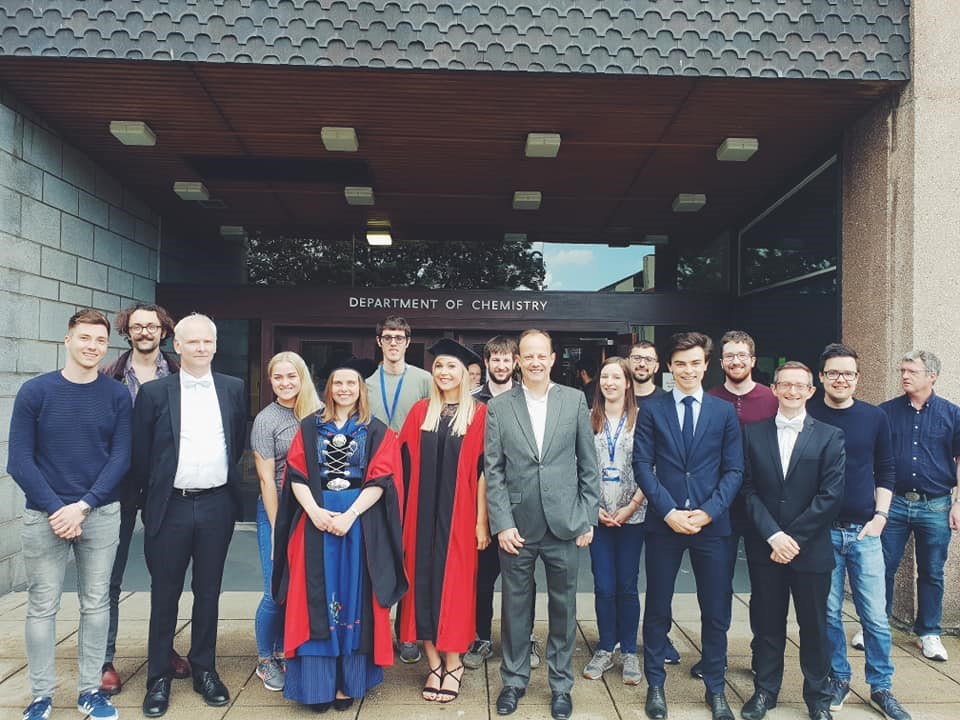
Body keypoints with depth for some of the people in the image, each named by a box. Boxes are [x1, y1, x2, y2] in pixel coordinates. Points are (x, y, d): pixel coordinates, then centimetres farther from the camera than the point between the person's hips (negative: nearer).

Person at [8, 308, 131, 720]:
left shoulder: (117, 396, 0)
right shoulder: (34, 392, -3)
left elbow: (120, 457, -2)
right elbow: (19, 460, -4)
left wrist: (83, 506, -12)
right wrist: (55, 509, -12)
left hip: (101, 514, 1)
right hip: (44, 515, -1)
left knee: (95, 604, 9)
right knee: (42, 607, 6)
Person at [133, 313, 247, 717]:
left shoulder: (233, 389, 4)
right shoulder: (154, 392, -2)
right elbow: (141, 453, 2)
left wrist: (224, 481, 10)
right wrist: (154, 494, 5)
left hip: (217, 505, 2)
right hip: (170, 507, -1)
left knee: (208, 591, 13)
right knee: (165, 594, 9)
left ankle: (204, 669, 27)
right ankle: (158, 677, 23)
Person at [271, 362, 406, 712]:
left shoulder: (377, 432, 4)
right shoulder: (309, 427, 8)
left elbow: (380, 480, -4)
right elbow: (296, 474, 2)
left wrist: (350, 514, -16)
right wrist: (314, 511, -13)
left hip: (361, 522, -1)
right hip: (315, 519, 1)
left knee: (352, 598, 2)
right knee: (316, 600, 0)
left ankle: (348, 681, 12)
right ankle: (318, 682, 9)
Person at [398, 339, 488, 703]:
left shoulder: (479, 414, -4)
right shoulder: (419, 412, 5)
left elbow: (483, 469, -6)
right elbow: (406, 463, 5)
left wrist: (482, 520, -8)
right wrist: (404, 514, 1)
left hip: (459, 515, -3)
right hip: (422, 514, 3)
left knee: (454, 585, 4)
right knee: (423, 583, 6)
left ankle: (453, 664, 20)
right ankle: (434, 663, 21)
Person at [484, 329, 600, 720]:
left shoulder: (575, 400, 1)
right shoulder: (498, 407, 0)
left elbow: (588, 464, 4)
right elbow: (493, 471, -1)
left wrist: (588, 518, 0)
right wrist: (502, 524, -7)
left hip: (564, 525, 0)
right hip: (516, 526, 0)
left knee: (563, 607, 12)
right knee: (515, 607, 12)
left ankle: (560, 683, 31)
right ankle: (514, 680, 31)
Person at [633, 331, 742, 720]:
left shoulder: (724, 412, 6)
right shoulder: (651, 410, 2)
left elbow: (733, 470, 2)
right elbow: (642, 465, -3)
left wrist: (708, 511, -10)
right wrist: (669, 511, -12)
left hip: (712, 523, 1)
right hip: (663, 523, -1)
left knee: (716, 610, 9)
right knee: (658, 608, 9)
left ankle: (715, 689, 26)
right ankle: (655, 685, 24)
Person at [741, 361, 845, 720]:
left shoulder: (829, 436, 0)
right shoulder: (753, 433, 3)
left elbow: (831, 495, -7)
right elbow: (749, 489, -1)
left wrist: (794, 538, -12)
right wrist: (774, 536, -12)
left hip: (812, 548, -1)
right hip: (765, 547, 1)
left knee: (814, 625, 11)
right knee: (767, 623, 10)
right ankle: (765, 690, 26)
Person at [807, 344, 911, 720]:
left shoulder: (874, 417, 3)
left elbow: (885, 471, 9)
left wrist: (881, 515, -1)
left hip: (864, 531, 1)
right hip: (821, 531, -1)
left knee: (875, 616, 3)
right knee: (829, 612, 7)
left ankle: (881, 687, 19)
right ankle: (838, 678, 24)